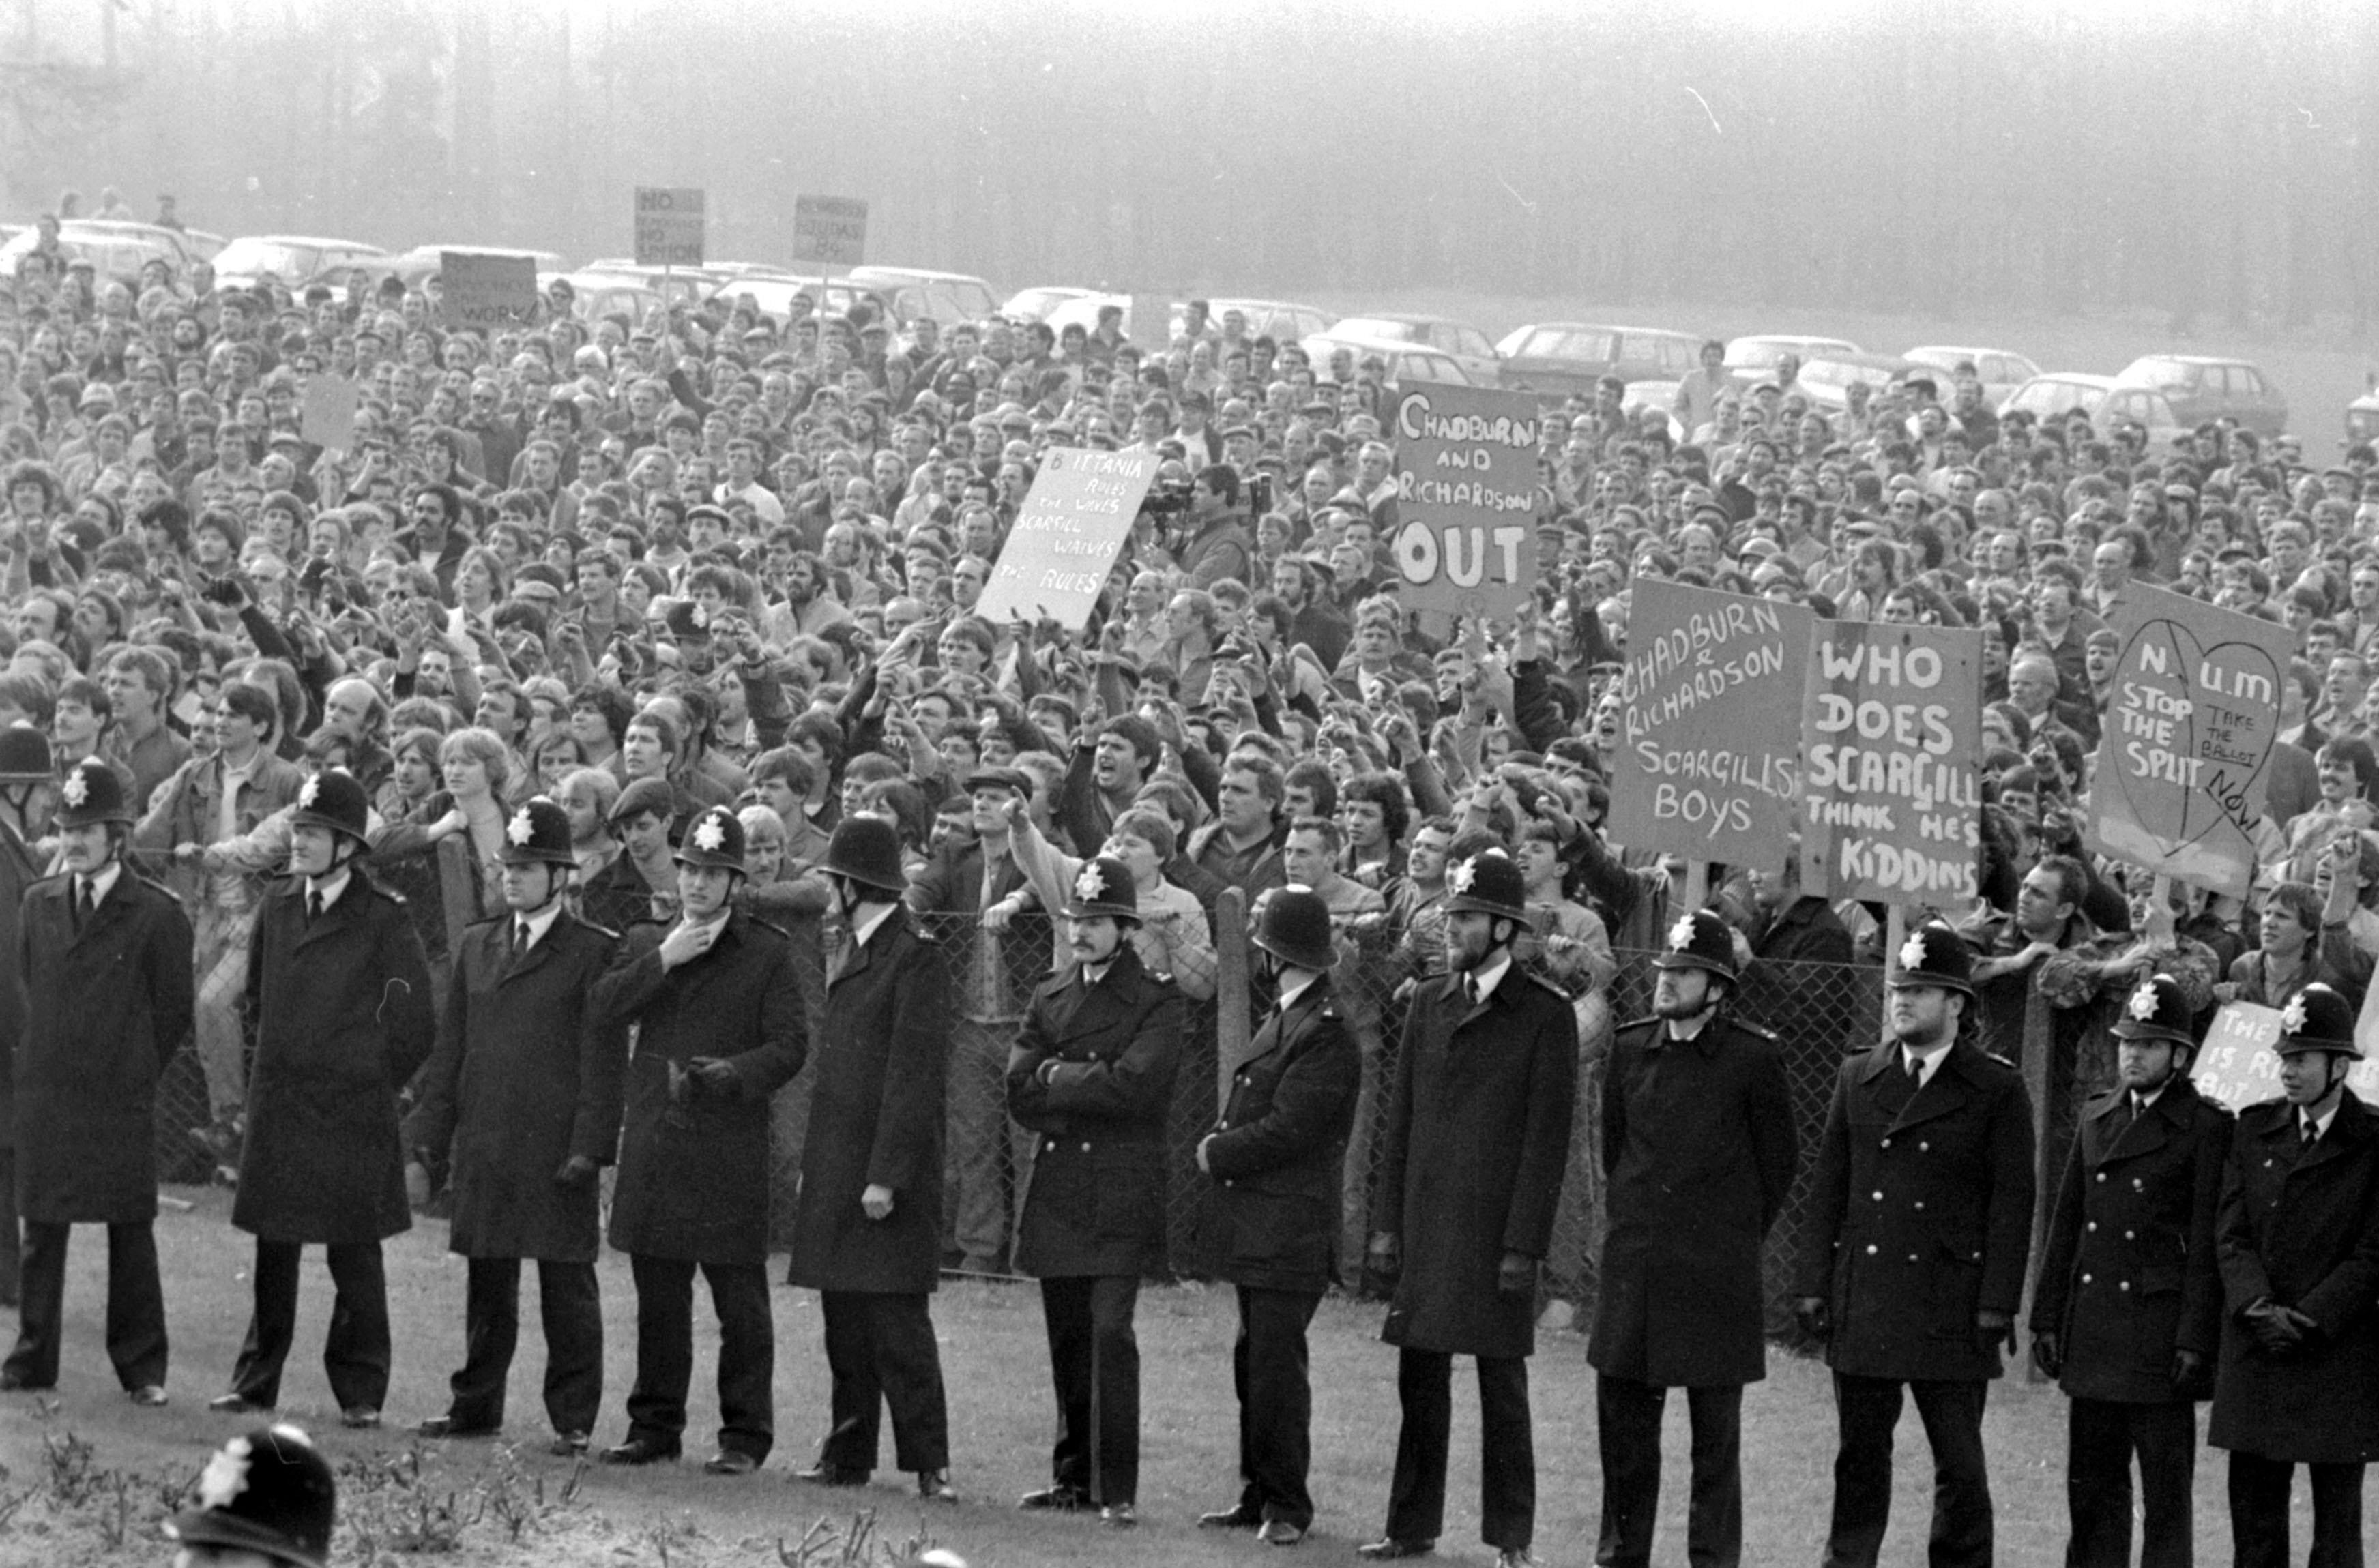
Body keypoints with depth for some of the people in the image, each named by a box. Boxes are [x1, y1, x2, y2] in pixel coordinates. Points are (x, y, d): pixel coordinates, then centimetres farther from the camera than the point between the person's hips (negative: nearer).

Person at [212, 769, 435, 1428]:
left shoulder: (384, 921, -7)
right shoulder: (278, 910, 9)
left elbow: (414, 1025, -3)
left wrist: (369, 1080, 2)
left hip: (352, 1111, -5)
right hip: (277, 1108, 5)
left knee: (356, 1256, 0)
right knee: (273, 1249, 9)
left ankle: (360, 1392, 6)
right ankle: (257, 1380, 16)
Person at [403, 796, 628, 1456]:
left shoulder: (594, 952, -2)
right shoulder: (478, 946, 13)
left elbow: (604, 1061, -6)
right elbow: (449, 1053, 15)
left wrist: (588, 1150, -14)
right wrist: (427, 1145, 9)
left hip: (556, 1148, -5)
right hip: (482, 1148, 5)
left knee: (567, 1288, 0)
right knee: (486, 1283, 12)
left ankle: (573, 1420, 6)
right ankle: (476, 1407, 21)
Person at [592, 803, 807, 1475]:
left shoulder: (767, 952, 2)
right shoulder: (647, 940, 15)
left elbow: (789, 1046, -3)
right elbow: (604, 1009, 0)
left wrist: (734, 1074, -19)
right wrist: (664, 960, -9)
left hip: (729, 1148, -4)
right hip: (653, 1145, 4)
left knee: (739, 1300, -3)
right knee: (658, 1298, 10)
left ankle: (745, 1436, 2)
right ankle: (654, 1426, 19)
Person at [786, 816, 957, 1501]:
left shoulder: (917, 958, -12)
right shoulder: (853, 954, 17)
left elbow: (913, 1077, -16)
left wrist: (887, 1177, -20)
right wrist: (812, 1166, 16)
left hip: (887, 1172, -9)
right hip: (837, 1173, 9)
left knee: (896, 1322, -8)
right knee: (844, 1322, 12)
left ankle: (929, 1462, -5)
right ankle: (848, 1454, 18)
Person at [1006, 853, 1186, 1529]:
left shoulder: (1158, 1003, -3)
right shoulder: (1048, 998, 14)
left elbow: (1135, 1084, -17)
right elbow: (1021, 1095, 4)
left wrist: (1058, 1079, -6)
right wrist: (1092, 1089, -7)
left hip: (1122, 1195, -5)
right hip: (1056, 1189, 5)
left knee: (1109, 1333, -13)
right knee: (1067, 1339, 10)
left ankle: (1118, 1490, -12)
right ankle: (1075, 1476, 19)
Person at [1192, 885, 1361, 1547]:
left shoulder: (1325, 1036, -16)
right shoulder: (1285, 1018, 15)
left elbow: (1285, 1132, -20)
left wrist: (1218, 1154, -9)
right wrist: (1221, 1147, 4)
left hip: (1289, 1229, -10)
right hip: (1256, 1227, 10)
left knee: (1275, 1365, -6)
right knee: (1254, 1361, 13)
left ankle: (1287, 1504, 1)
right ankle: (1259, 1493, 20)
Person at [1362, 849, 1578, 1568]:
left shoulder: (1546, 1016, -5)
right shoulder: (1428, 1004, 11)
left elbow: (1547, 1138, -8)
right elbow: (1401, 1121, 13)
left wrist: (1523, 1246, -13)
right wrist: (1386, 1224, 8)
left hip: (1495, 1230, -5)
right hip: (1426, 1227, 5)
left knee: (1502, 1387, 0)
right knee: (1420, 1378, 9)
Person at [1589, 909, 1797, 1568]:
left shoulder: (1753, 1057, -6)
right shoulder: (1630, 1049, 6)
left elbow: (1779, 1159, 3)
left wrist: (1740, 1235, 8)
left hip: (1718, 1267, -4)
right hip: (1634, 1263, 4)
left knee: (1716, 1429, 2)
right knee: (1623, 1415, 6)